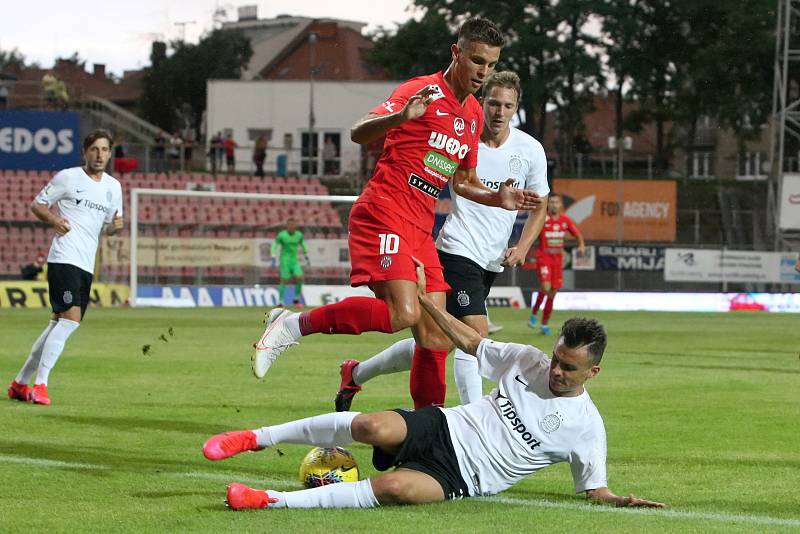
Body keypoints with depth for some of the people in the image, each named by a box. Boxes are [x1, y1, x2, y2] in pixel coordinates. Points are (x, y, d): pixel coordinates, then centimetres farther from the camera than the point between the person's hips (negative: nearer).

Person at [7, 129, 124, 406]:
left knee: (59, 323, 9)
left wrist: (116, 225, -1)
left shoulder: (113, 186, 15)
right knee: (71, 318, -19)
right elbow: (37, 204, 5)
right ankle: (40, 384, -15)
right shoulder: (68, 177, -2)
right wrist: (53, 220, -15)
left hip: (86, 265, 7)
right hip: (64, 258, -7)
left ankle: (20, 383, 20)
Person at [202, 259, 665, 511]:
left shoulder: (586, 426, 0)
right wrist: (424, 297, 17)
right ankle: (258, 438, -20)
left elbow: (595, 489, 4)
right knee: (374, 427, -32)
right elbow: (470, 342, 20)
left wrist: (622, 502, -17)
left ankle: (271, 500, -35)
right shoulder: (528, 360, 9)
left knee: (396, 488, -37)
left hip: (462, 478, -3)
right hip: (444, 429, 3)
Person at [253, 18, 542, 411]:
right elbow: (358, 133, -16)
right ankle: (292, 326, -14)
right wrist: (401, 116, -36)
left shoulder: (473, 115, 18)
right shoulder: (423, 90, -7)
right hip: (383, 214, -8)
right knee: (403, 314, -26)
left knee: (437, 337, 3)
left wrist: (498, 198, 10)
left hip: (420, 231, 8)